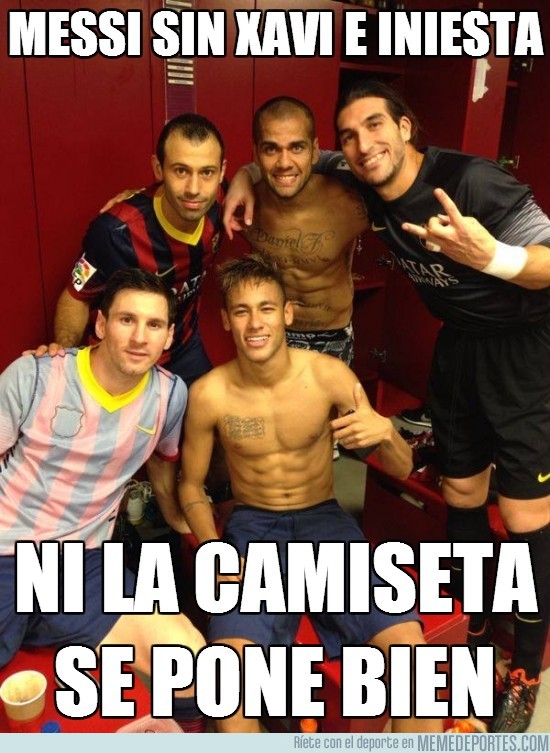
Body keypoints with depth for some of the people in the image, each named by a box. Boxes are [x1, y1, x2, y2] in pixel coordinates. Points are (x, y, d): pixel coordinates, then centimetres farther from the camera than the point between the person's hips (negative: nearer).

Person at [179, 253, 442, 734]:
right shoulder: (208, 394, -11)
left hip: (324, 517, 1)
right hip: (253, 525, 0)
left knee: (407, 645, -20)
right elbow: (191, 484, 4)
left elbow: (403, 469, -5)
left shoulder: (329, 375, -11)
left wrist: (385, 432, -28)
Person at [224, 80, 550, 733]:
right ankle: (476, 623, 37)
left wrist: (491, 256, -42)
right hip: (458, 343, 6)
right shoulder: (367, 189, -5)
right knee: (461, 495, 14)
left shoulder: (472, 181, -26)